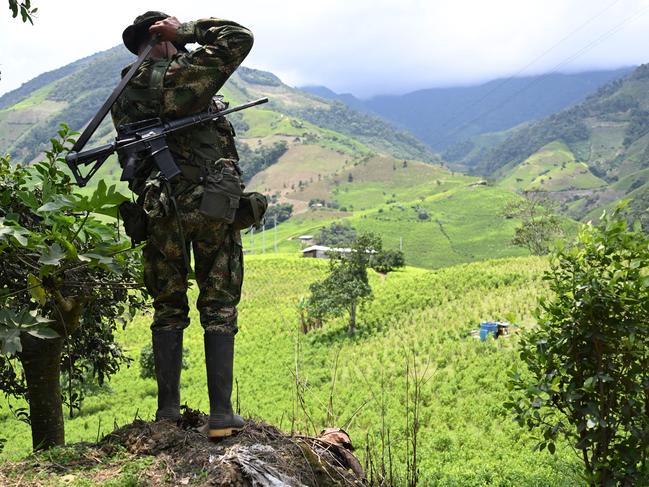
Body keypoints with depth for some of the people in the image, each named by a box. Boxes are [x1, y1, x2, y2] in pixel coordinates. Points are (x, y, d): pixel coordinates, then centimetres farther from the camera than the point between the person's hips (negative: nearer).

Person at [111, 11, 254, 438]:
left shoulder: (123, 97, 9)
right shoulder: (182, 76, -8)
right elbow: (240, 37, -4)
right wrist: (186, 30, 1)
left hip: (160, 211, 4)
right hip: (212, 206, -4)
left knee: (168, 309, 14)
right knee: (219, 309, 3)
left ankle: (168, 409, 15)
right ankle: (222, 413, 2)